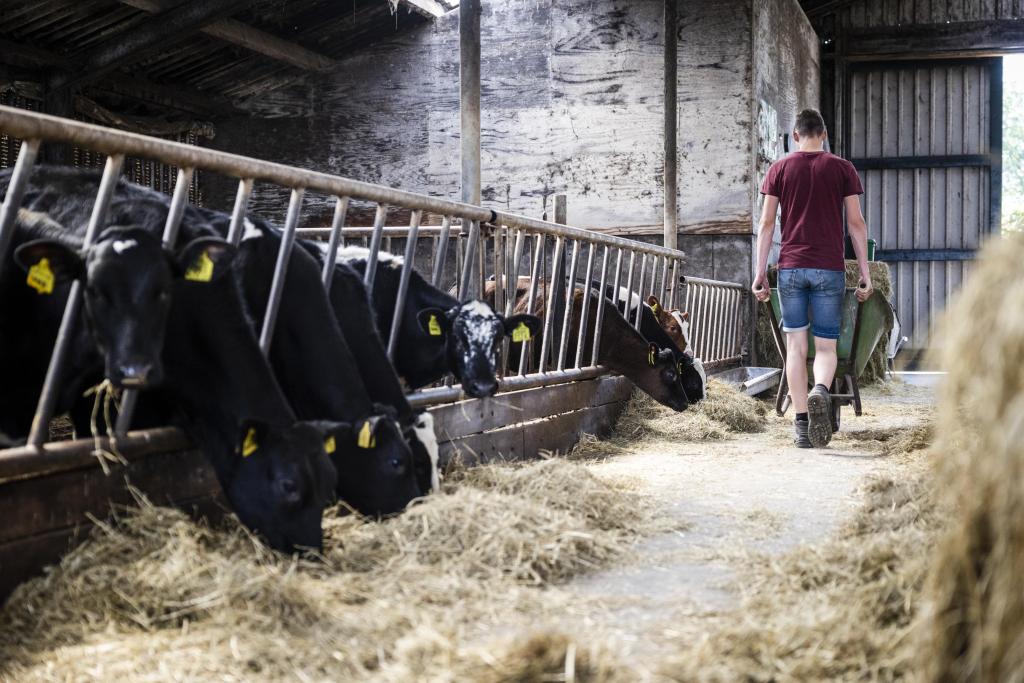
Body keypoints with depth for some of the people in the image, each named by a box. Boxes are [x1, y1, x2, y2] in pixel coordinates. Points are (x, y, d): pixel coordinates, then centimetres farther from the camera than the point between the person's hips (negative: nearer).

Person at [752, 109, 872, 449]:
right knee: (826, 346, 5)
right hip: (830, 268, 0)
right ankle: (820, 391, -27)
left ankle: (801, 424, 1)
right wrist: (864, 273, 5)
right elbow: (856, 223, 1)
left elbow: (766, 224, 2)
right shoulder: (843, 169, 5)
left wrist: (760, 273, 5)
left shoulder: (779, 169, 6)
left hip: (791, 267, 1)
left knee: (795, 345, 5)